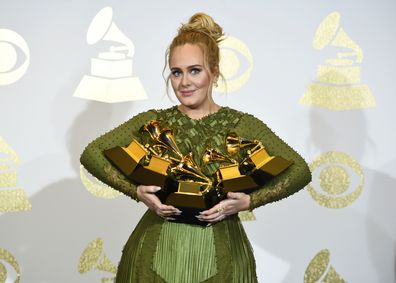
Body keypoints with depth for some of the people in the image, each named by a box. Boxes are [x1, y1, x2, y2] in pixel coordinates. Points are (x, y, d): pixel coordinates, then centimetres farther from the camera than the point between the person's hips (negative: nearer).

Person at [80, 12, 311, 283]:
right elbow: (91, 154, 0)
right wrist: (136, 190, -13)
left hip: (218, 256, -1)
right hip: (156, 253, 1)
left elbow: (300, 170, -4)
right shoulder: (153, 122, 4)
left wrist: (248, 201, -15)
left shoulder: (242, 125, 0)